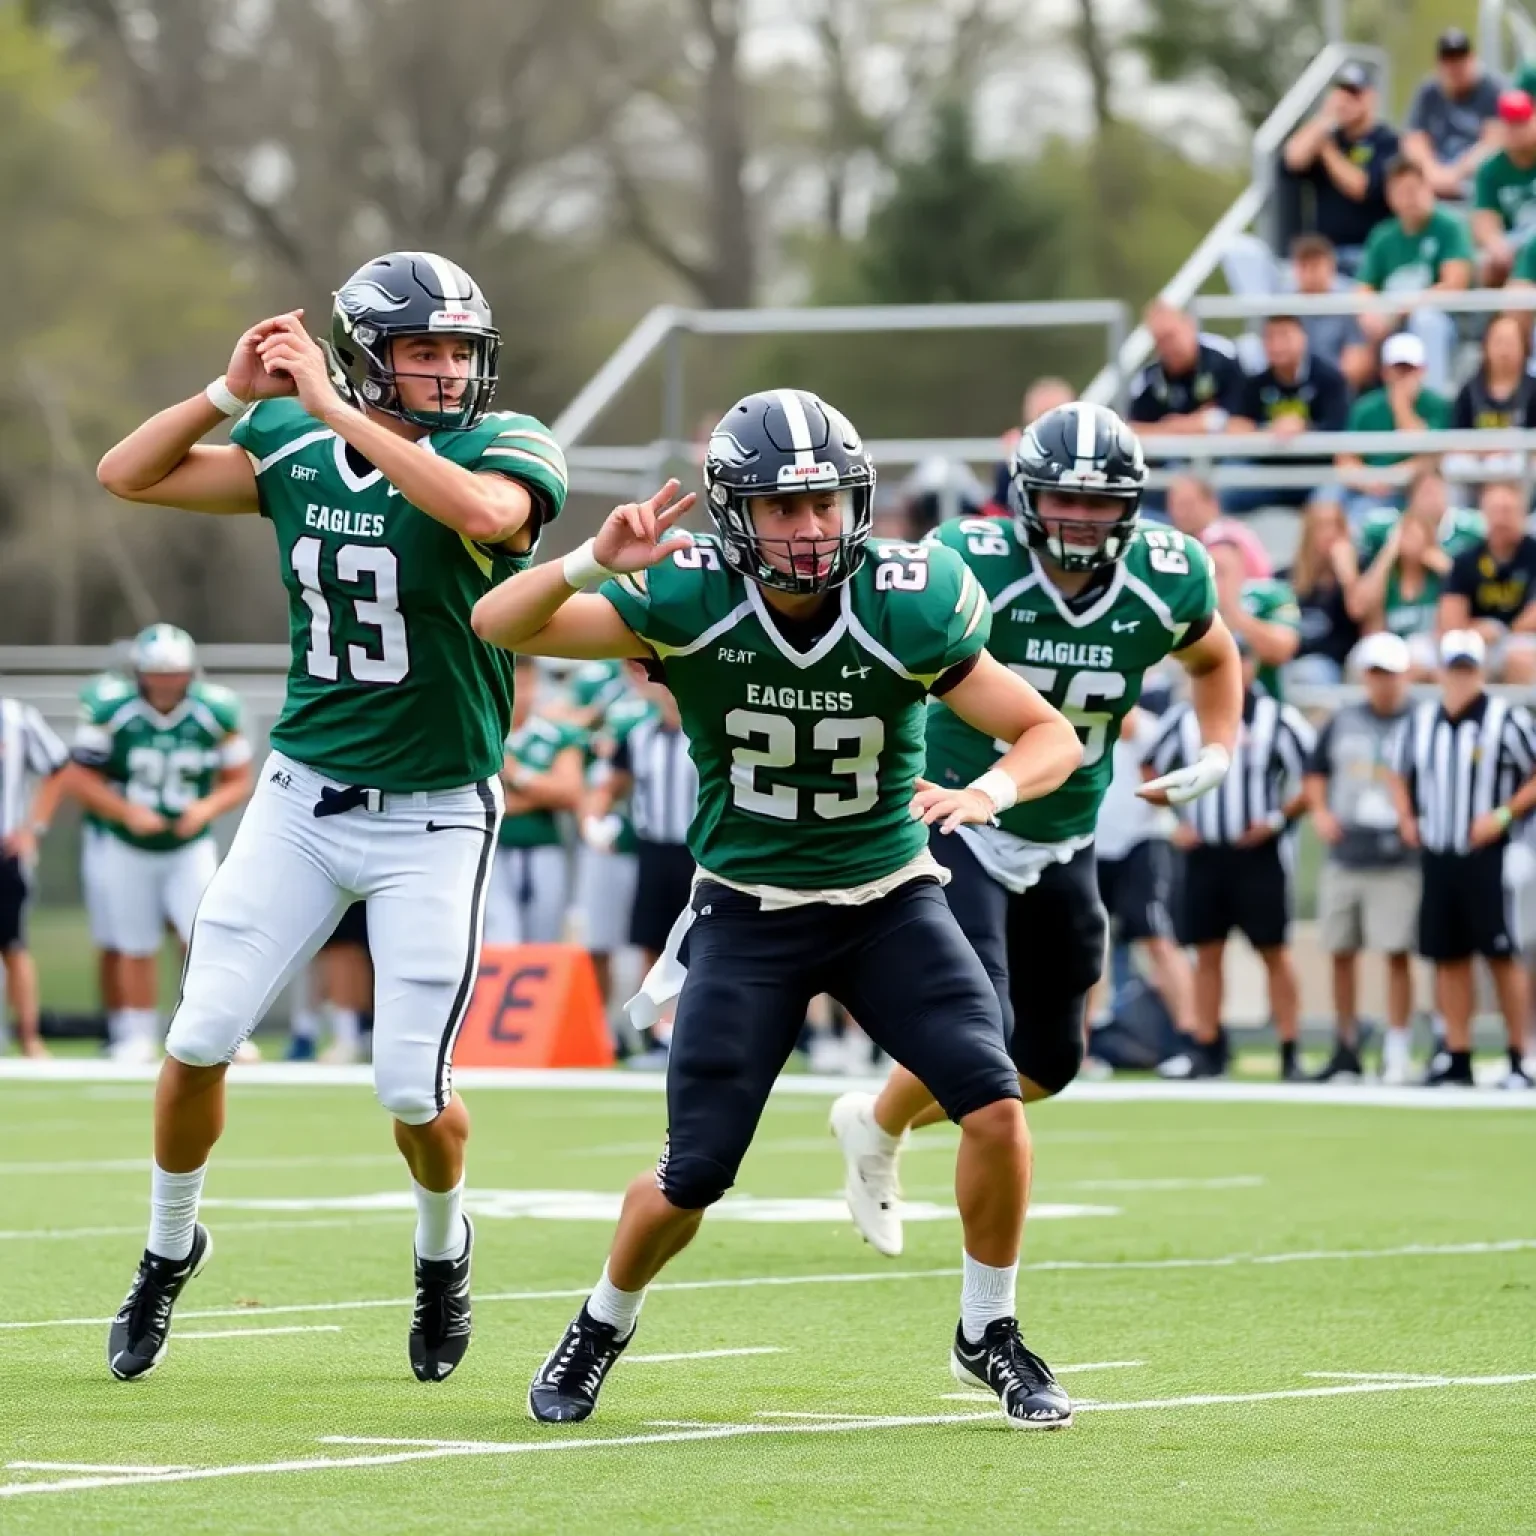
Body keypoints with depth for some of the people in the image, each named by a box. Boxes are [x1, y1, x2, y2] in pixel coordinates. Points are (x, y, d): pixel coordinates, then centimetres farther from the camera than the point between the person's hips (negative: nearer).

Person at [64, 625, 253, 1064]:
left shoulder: (216, 714, -10)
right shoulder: (111, 713, -14)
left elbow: (238, 781, -1)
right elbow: (81, 780, -8)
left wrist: (207, 808, -20)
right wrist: (128, 812, -20)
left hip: (190, 847, 0)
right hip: (129, 850, 0)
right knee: (136, 949, 9)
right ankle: (139, 1037, 22)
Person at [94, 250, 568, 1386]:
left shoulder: (505, 449, -12)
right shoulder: (298, 448, 0)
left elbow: (487, 511, -36)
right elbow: (127, 476, 2)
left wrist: (333, 405, -32)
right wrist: (233, 392, -12)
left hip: (434, 818, -3)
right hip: (303, 793, 3)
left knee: (413, 1087, -5)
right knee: (201, 1038, -2)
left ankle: (443, 1247, 27)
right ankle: (169, 1251, 22)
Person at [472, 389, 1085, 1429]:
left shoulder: (908, 607, -17)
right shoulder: (692, 601, -18)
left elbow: (1053, 737, -11)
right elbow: (499, 625, -22)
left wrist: (990, 790, -32)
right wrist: (593, 563, -40)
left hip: (890, 901, 1)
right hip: (750, 915, -1)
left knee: (994, 1104, -17)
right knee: (693, 1177, -3)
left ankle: (989, 1334, 6)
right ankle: (604, 1325, 28)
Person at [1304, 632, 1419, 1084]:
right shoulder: (1342, 723, 11)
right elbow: (1316, 771, 23)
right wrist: (1319, 810, 7)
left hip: (1397, 861, -5)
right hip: (1343, 858, 5)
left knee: (1397, 954, -8)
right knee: (1342, 954, 9)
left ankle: (1396, 1054, -4)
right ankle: (1346, 1050, 19)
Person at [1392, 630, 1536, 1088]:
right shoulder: (1420, 721, 9)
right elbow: (1401, 775, 23)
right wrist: (1406, 818, 7)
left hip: (1487, 856, -5)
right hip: (1436, 856, 5)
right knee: (1448, 956, 7)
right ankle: (1457, 1056, 12)